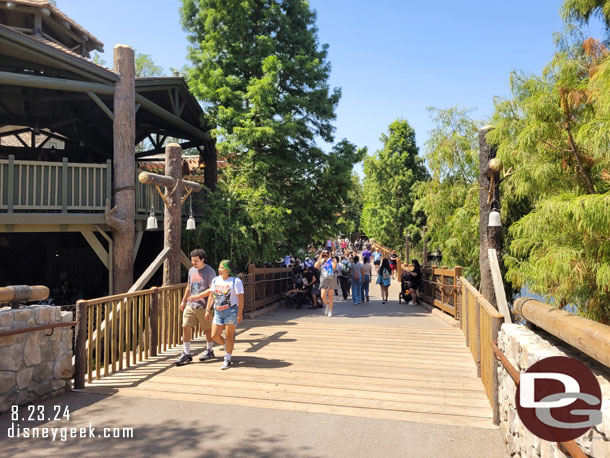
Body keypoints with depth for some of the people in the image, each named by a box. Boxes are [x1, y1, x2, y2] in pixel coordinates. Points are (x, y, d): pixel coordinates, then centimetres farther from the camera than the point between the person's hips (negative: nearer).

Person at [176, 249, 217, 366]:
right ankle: (187, 354, 8)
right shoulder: (191, 270, 12)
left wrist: (197, 296, -20)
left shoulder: (210, 272, -9)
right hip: (190, 305, 6)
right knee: (185, 327, -2)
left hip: (203, 306, -6)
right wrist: (183, 300, 23)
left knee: (207, 329, 6)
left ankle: (210, 351, 26)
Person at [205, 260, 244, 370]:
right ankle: (227, 347, 33)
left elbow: (240, 298, -11)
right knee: (215, 336, 4)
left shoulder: (236, 281, -9)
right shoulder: (216, 280, 10)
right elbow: (211, 296, 15)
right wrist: (208, 310, 11)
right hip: (218, 312, 6)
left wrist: (240, 314, -16)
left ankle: (228, 359, 13)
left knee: (229, 335, -1)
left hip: (231, 311, -6)